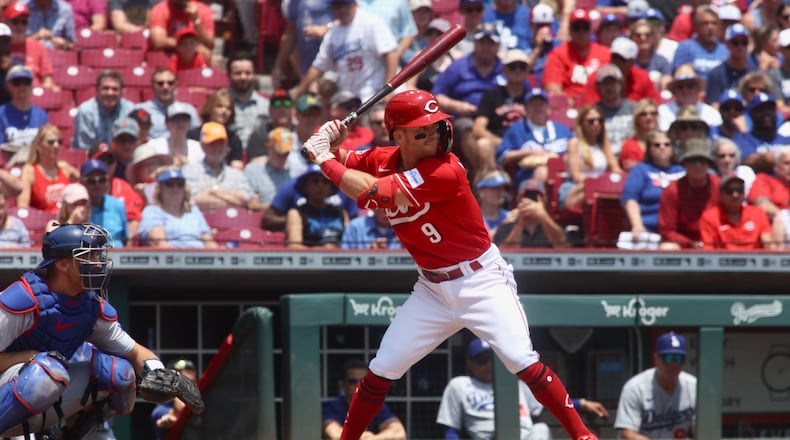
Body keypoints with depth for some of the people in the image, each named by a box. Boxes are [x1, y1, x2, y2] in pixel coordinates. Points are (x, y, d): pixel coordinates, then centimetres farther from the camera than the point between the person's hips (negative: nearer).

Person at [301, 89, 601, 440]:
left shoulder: (445, 171, -25)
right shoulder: (384, 160, -2)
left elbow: (370, 194, -30)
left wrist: (324, 157, -22)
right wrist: (330, 143, -11)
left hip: (481, 281, -6)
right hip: (432, 289, 6)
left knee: (521, 360, -21)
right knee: (381, 370, 4)